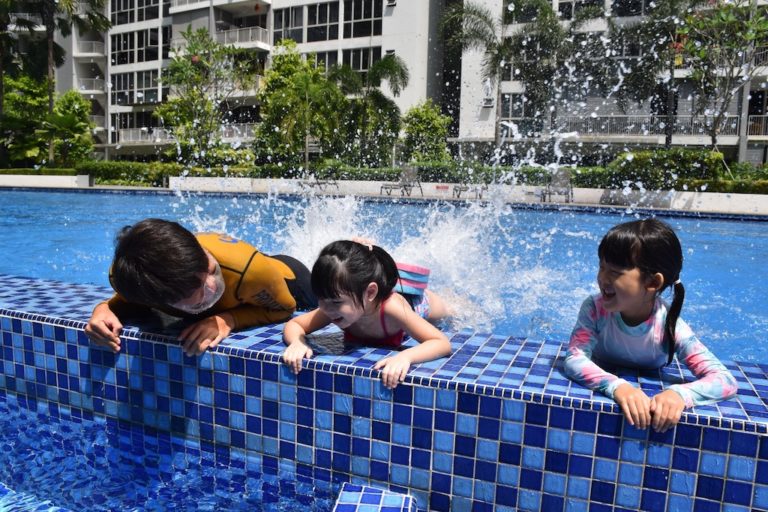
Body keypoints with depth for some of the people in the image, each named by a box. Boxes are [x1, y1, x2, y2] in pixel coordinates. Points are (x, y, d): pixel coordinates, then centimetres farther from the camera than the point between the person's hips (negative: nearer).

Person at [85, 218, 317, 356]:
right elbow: (130, 301, -13)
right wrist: (104, 309, -36)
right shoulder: (122, 275, -37)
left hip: (286, 276, -2)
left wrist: (228, 320, -46)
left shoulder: (247, 269, -50)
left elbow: (285, 307, -30)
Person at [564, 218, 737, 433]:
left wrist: (679, 393, -47)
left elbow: (726, 380, -27)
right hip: (599, 395, 0)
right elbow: (575, 360, -34)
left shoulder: (669, 326, -24)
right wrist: (617, 385, -52)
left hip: (647, 400, 1)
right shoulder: (595, 308, -23)